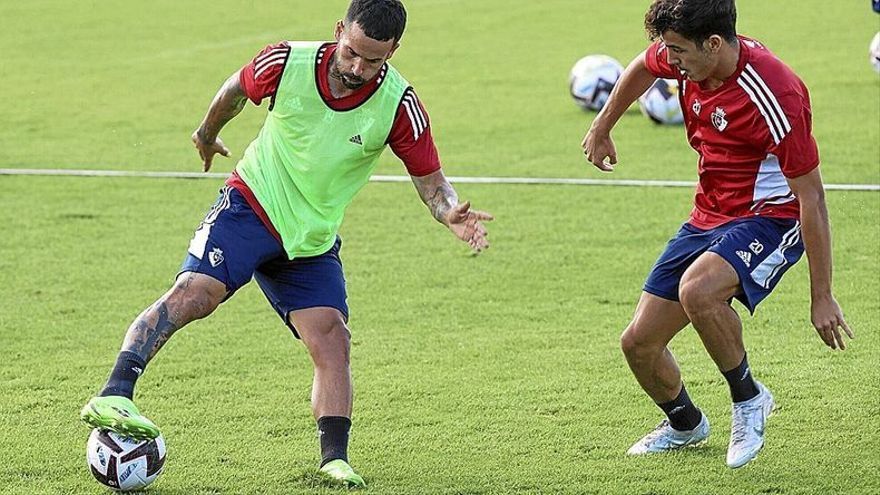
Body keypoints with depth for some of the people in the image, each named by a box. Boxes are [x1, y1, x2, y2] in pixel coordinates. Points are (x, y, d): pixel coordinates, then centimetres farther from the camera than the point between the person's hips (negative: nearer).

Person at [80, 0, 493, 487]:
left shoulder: (398, 104, -14)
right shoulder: (287, 63, -16)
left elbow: (429, 179, -5)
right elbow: (236, 88, 7)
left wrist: (452, 215, -26)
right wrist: (207, 133, 25)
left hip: (313, 240, 3)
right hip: (251, 204, -3)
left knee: (332, 341, -8)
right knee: (195, 290, -24)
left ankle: (335, 458, 0)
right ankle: (113, 397, -29)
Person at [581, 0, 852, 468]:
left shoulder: (774, 98, -29)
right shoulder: (688, 57, -9)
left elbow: (811, 198, -24)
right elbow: (642, 67, 18)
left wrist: (822, 297, -22)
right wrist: (601, 128, 25)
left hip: (771, 217, -7)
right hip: (709, 215, 7)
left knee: (697, 289, -38)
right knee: (639, 343, 5)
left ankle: (748, 398, -12)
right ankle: (685, 425, 36)